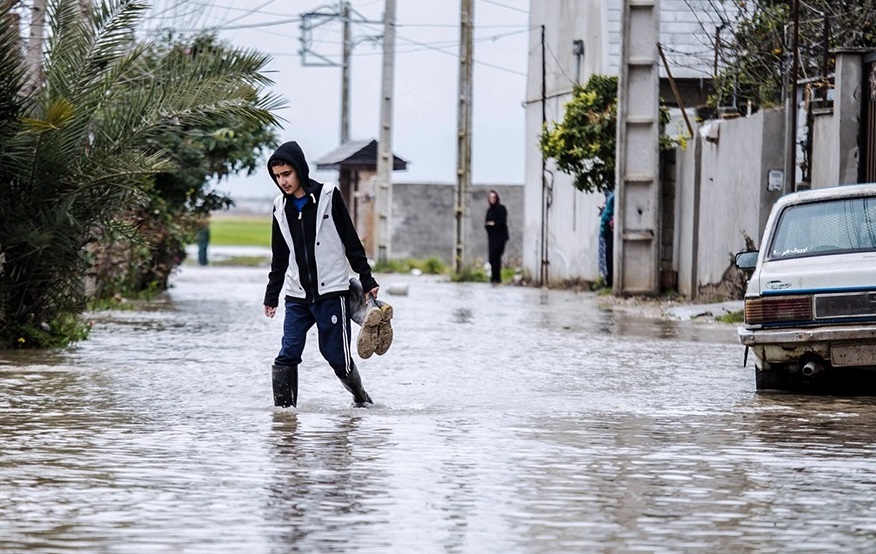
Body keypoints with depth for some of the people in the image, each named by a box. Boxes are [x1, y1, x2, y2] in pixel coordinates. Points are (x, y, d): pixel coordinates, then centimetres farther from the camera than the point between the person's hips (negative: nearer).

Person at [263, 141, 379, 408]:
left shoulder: (328, 197, -5)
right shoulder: (281, 207, 8)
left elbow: (351, 241, -1)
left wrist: (367, 280, -2)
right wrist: (271, 296, 17)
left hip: (331, 293, -4)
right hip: (296, 296, 4)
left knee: (336, 355, 1)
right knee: (287, 356, -9)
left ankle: (360, 397, 25)